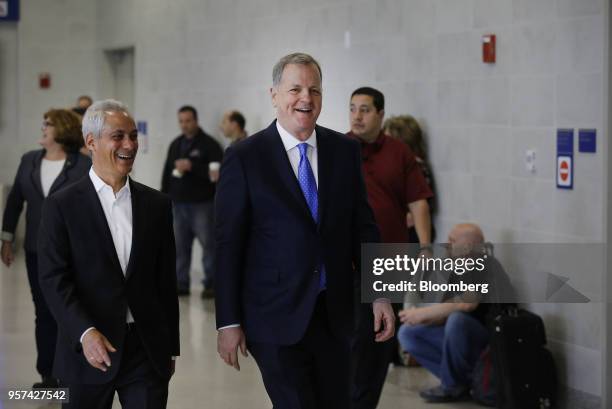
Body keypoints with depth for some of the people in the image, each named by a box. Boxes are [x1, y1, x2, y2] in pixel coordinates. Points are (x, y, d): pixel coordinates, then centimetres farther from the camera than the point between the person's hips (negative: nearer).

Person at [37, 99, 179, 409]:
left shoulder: (156, 205, 8)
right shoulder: (61, 206, -2)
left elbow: (166, 280, 12)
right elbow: (53, 280, -8)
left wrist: (170, 348, 13)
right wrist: (85, 333, -21)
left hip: (147, 350, 2)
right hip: (88, 349, -2)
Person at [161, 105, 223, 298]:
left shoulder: (209, 144, -4)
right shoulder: (175, 145, 16)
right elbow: (167, 172, 20)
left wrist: (192, 166, -21)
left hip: (202, 203, -6)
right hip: (179, 203, 6)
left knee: (208, 243, -4)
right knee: (180, 246, 7)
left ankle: (211, 284, 2)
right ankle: (181, 283, 13)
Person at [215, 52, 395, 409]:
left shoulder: (346, 151, 6)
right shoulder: (244, 158, -5)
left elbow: (363, 227, 10)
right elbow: (228, 244, -5)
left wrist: (380, 295, 2)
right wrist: (228, 323, -7)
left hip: (334, 313, 4)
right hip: (277, 315, -4)